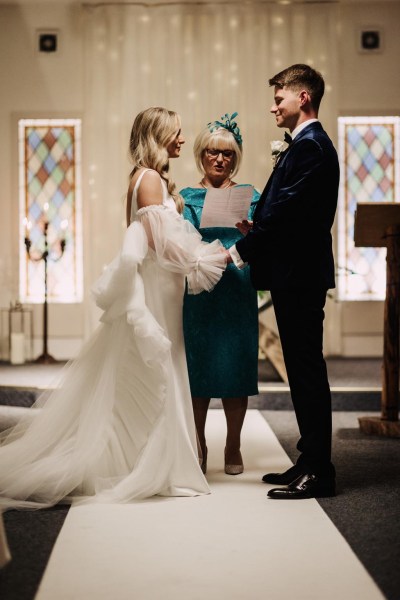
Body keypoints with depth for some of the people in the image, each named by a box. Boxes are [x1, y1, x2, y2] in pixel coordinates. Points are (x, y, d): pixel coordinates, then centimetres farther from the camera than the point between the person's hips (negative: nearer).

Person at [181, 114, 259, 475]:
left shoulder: (249, 195, 11)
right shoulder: (188, 197, 9)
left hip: (238, 292, 1)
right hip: (199, 292, -1)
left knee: (236, 367, 2)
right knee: (198, 367, 0)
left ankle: (233, 448, 14)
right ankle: (198, 447, 11)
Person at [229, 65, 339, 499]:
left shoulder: (310, 146, -13)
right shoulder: (308, 144, 19)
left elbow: (287, 210, -19)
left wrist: (241, 250, -13)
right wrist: (255, 230, 5)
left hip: (300, 276, -11)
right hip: (297, 274, 11)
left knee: (306, 370, -5)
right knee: (303, 370, 13)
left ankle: (317, 472, 1)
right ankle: (311, 463, 22)